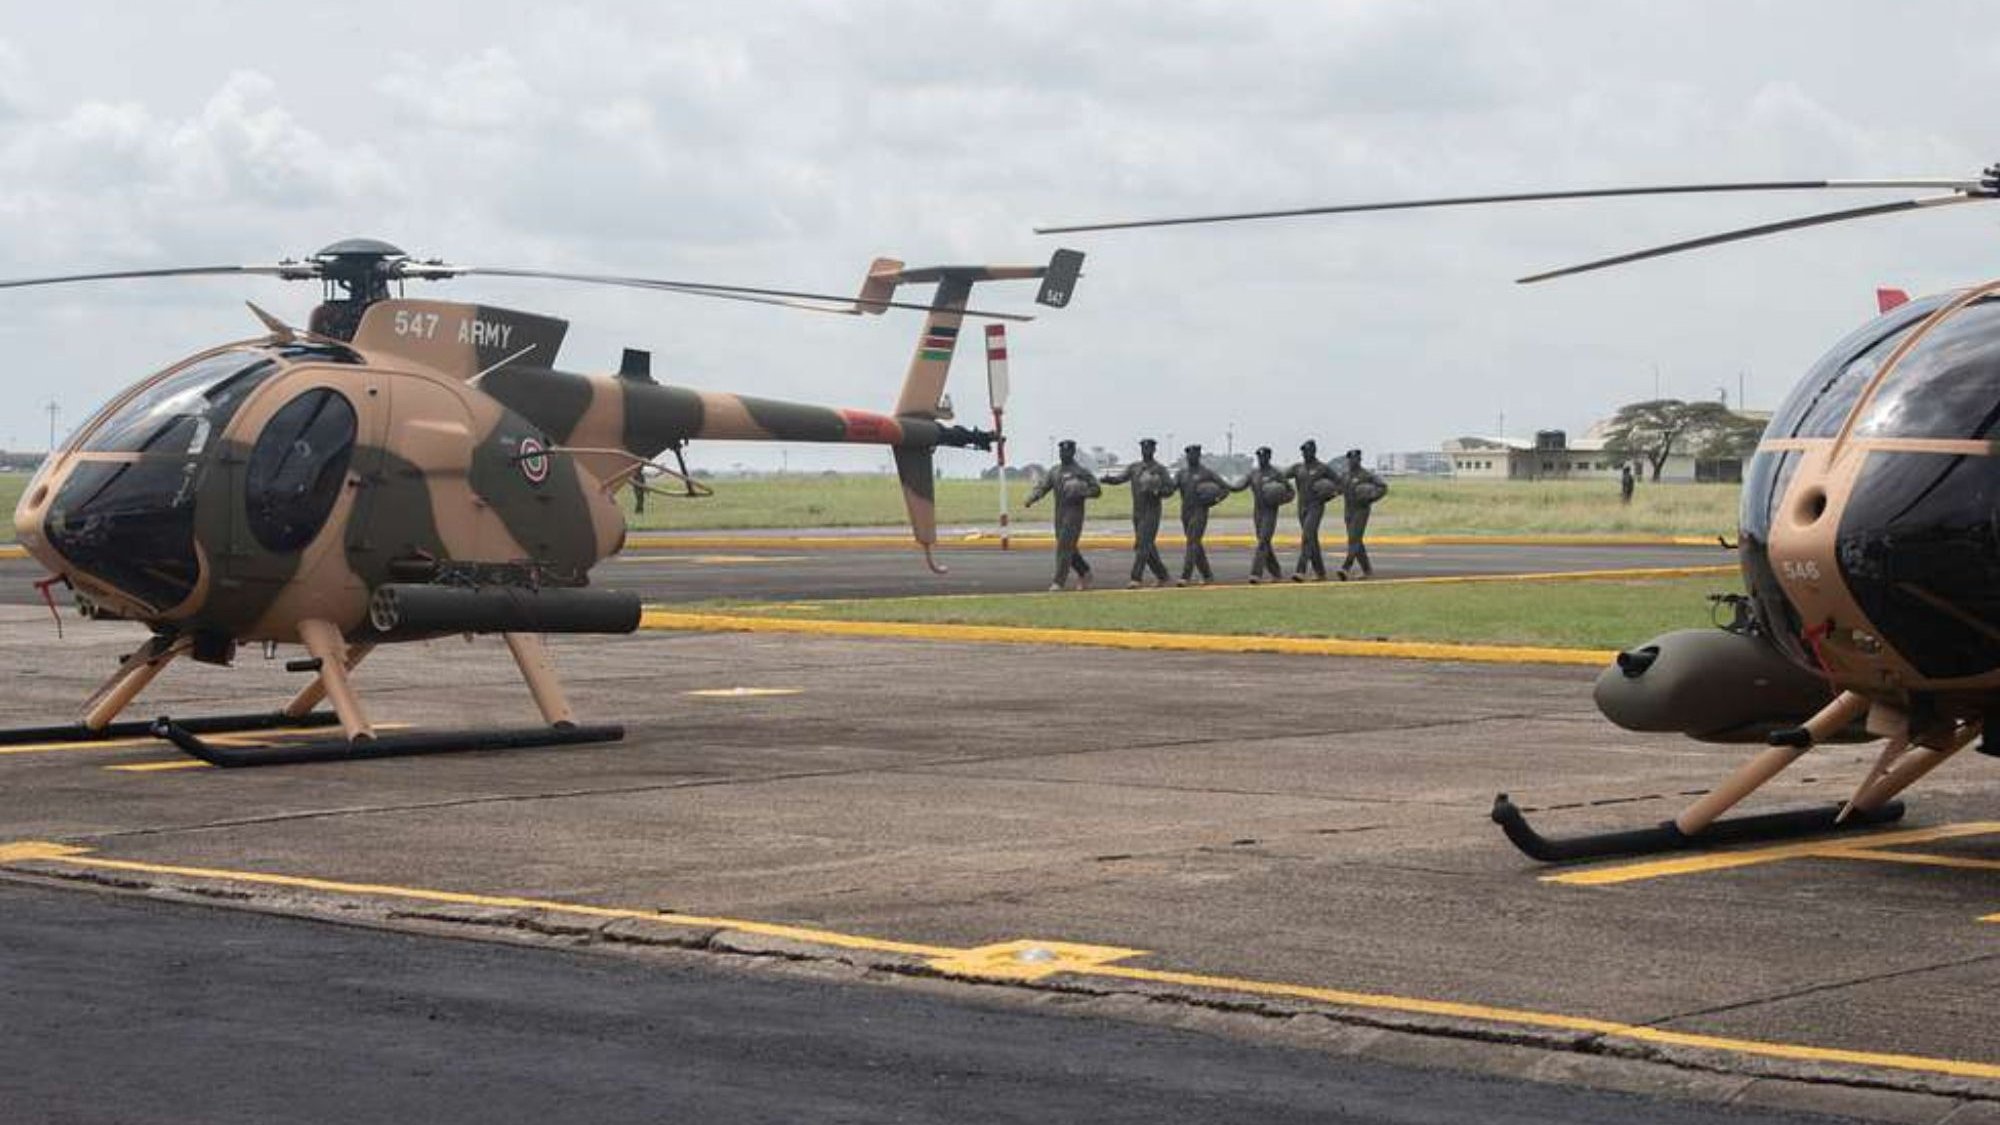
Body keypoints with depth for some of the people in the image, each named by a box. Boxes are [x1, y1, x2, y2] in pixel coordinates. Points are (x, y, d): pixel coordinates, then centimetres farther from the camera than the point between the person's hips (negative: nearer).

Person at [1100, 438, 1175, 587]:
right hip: (1137, 512, 6)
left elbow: (1170, 489, -5)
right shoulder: (1134, 467, 11)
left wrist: (1156, 492, -23)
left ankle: (1137, 579, -18)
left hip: (1152, 512, -6)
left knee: (1143, 545, -14)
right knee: (1148, 546, 10)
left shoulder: (1160, 469, -3)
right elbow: (1120, 478, 1)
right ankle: (1162, 576, 22)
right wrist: (1106, 479, -18)